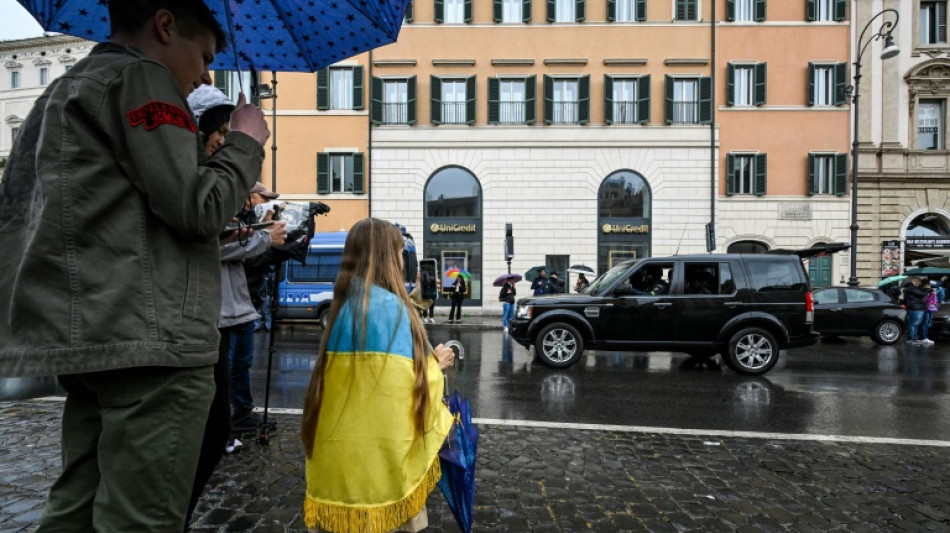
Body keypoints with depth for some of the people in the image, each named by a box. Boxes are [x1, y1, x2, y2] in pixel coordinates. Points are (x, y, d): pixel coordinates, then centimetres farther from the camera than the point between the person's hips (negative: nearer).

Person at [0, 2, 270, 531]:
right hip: (150, 340, -10)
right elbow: (198, 208, -13)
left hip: (83, 334, 10)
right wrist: (246, 141, 3)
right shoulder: (141, 77, -4)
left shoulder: (65, 90, 25)